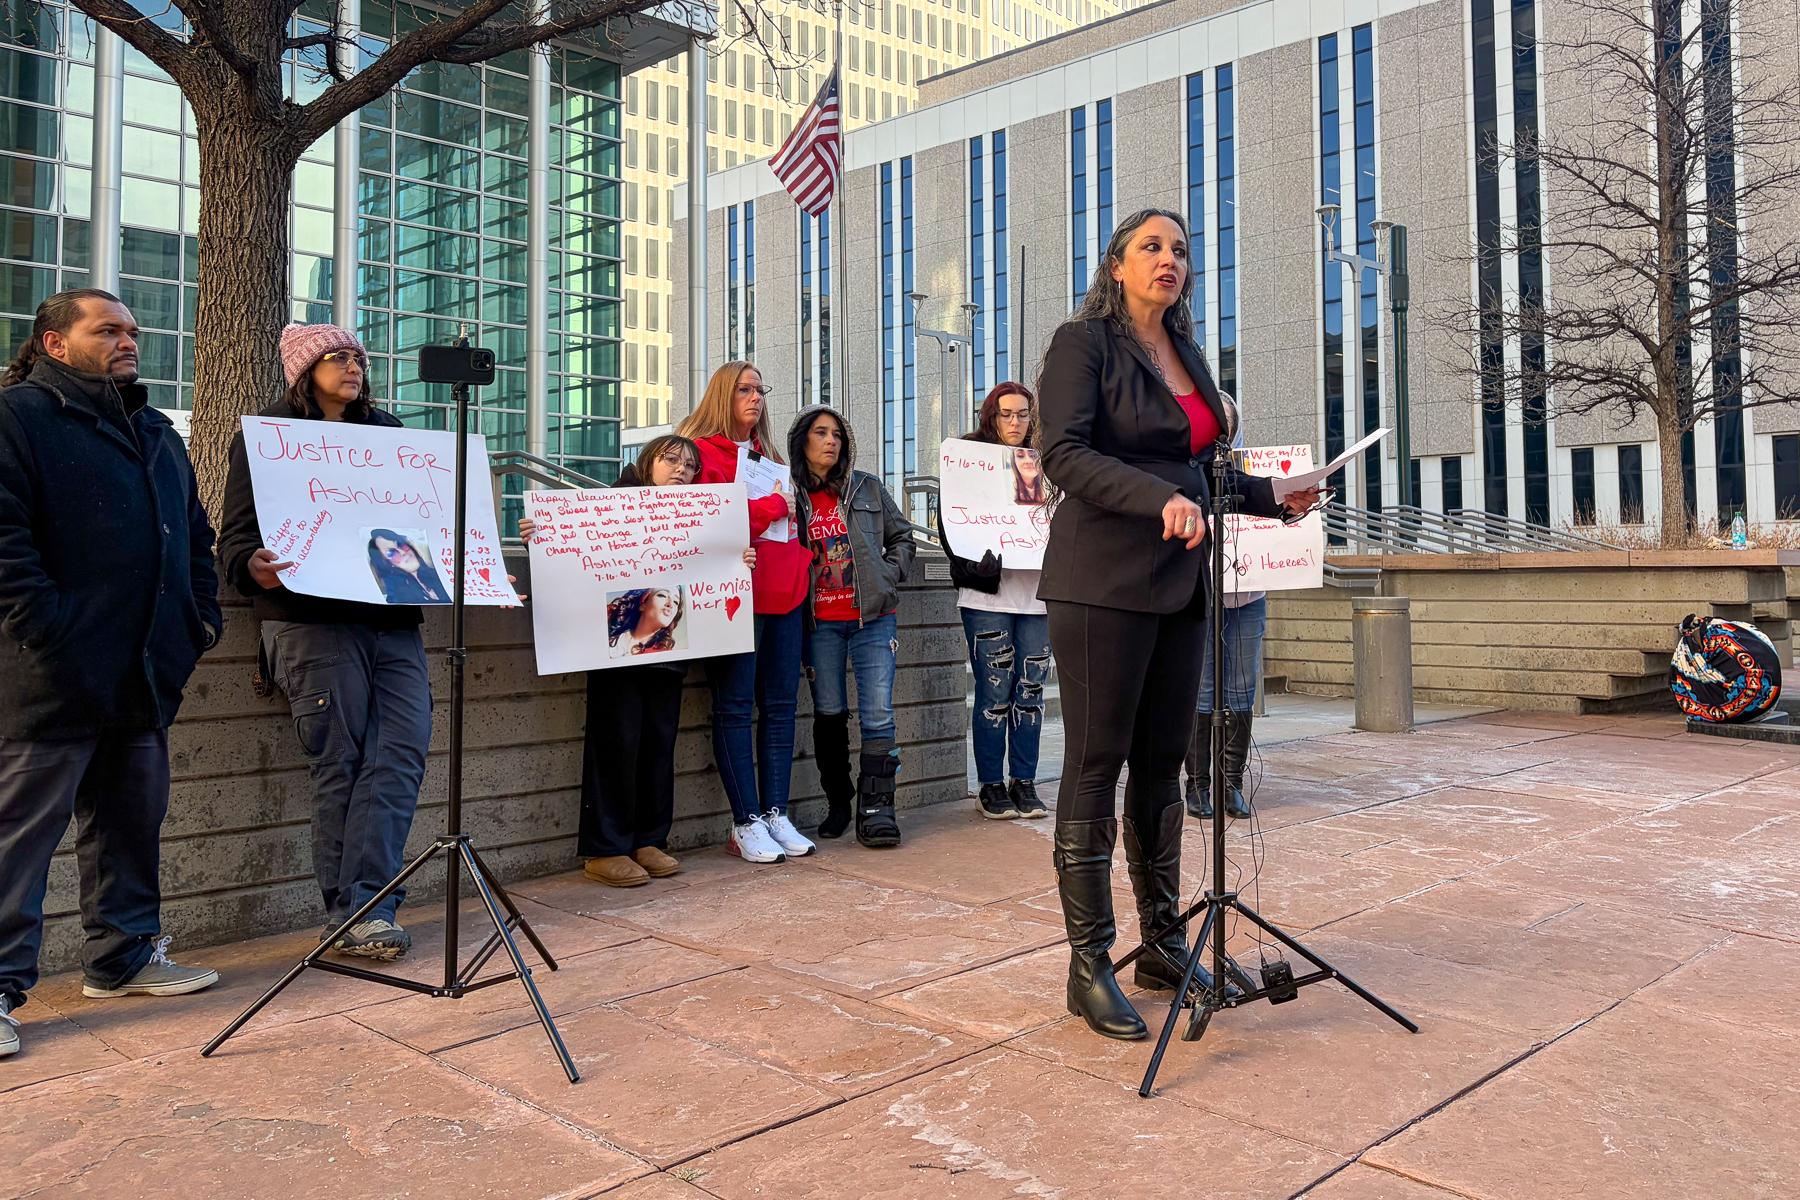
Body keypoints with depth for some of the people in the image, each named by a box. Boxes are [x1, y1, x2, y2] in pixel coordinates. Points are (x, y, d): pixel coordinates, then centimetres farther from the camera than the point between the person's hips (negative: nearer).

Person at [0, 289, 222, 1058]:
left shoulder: (156, 432, 20)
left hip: (144, 673, 8)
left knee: (132, 820, 14)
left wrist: (202, 617, 12)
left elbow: (195, 533, 24)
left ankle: (123, 956, 26)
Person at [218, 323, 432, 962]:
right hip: (314, 621, -4)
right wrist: (255, 568, -20)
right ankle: (358, 910, 5)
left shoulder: (387, 433, 21)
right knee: (340, 767, -4)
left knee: (401, 753, -9)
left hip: (394, 619, 4)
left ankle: (358, 909, -6)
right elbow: (235, 536, 3)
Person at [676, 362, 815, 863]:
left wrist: (804, 557, 9)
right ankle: (746, 822, 1)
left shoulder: (769, 456, 24)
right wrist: (774, 505, -5)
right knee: (734, 706, -3)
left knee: (780, 705, 5)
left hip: (784, 592, 7)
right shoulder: (705, 451, 0)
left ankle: (776, 813, 11)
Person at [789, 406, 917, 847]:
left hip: (872, 616, 0)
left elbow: (902, 536, 14)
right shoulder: (789, 495, 4)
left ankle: (875, 807, -3)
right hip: (820, 624, 0)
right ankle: (838, 802, 21)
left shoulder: (868, 488, 7)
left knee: (878, 714, -7)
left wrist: (889, 577, 1)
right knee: (828, 713, 7)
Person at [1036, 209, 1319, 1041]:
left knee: (1162, 763, 11)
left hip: (1178, 582, 7)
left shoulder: (1187, 356, 19)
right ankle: (1088, 966, 4)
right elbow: (1065, 454, -16)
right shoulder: (1083, 342, -3)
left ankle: (1162, 943, 22)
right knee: (1095, 765, -4)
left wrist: (1271, 498, 16)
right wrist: (1162, 498, -27)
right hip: (1102, 582, -7)